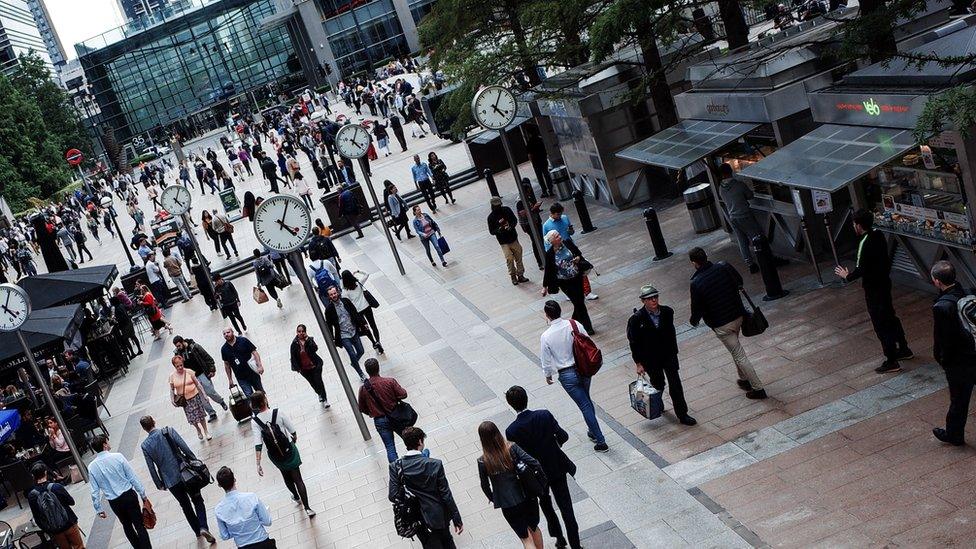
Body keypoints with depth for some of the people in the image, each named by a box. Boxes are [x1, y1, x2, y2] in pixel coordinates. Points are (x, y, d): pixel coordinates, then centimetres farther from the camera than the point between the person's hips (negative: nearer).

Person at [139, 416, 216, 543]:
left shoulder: (145, 445, -3)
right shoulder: (168, 431, -8)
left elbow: (151, 468, 1)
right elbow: (185, 448, -10)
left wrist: (159, 484, 13)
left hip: (170, 481, 1)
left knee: (185, 506, 20)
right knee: (198, 501, 11)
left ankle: (198, 531, 28)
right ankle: (203, 527, -8)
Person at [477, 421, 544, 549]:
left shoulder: (483, 462, -15)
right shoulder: (512, 448, -13)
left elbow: (485, 485, -1)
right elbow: (535, 464, -18)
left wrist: (492, 499, 18)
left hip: (508, 505, -2)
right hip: (528, 497, 2)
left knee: (526, 538, 12)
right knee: (534, 527, 29)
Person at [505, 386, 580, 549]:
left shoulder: (511, 431, -23)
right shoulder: (545, 415, -19)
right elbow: (563, 436, -12)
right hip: (557, 468, 1)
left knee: (546, 505, 26)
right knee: (566, 507, 12)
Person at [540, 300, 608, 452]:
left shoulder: (545, 336, -18)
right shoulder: (575, 325, -10)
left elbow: (547, 360, -8)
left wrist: (548, 375, 11)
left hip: (567, 375, -4)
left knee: (584, 405, 4)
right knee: (587, 400, 26)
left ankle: (601, 441, 10)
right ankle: (593, 432, 40)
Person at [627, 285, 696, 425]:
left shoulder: (667, 312, -10)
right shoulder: (637, 319, -20)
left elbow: (671, 332, 5)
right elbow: (634, 342, -12)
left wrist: (674, 352, 11)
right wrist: (638, 363, -9)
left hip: (668, 354, 2)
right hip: (650, 359, -2)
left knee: (675, 384, 1)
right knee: (658, 384, 16)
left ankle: (682, 415, 12)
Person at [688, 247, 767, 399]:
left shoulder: (696, 283, -20)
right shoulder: (724, 267, -7)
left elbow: (697, 307, -11)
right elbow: (740, 282, 9)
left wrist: (694, 321, 10)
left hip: (721, 325, -6)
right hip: (738, 315, 6)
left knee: (739, 355, 3)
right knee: (735, 349, 28)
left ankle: (758, 389, 8)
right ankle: (745, 379, 38)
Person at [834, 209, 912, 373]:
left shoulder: (865, 243, -26)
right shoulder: (878, 235, 1)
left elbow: (860, 270, -26)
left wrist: (847, 276, -9)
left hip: (873, 288, -9)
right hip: (884, 282, 9)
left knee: (880, 324, 0)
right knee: (890, 317, 23)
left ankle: (891, 361, 5)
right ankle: (904, 350, 36)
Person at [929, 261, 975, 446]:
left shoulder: (941, 307, -27)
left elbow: (941, 340, -19)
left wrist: (942, 360, -1)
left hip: (959, 363, -5)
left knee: (959, 400, 12)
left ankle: (954, 435, 31)